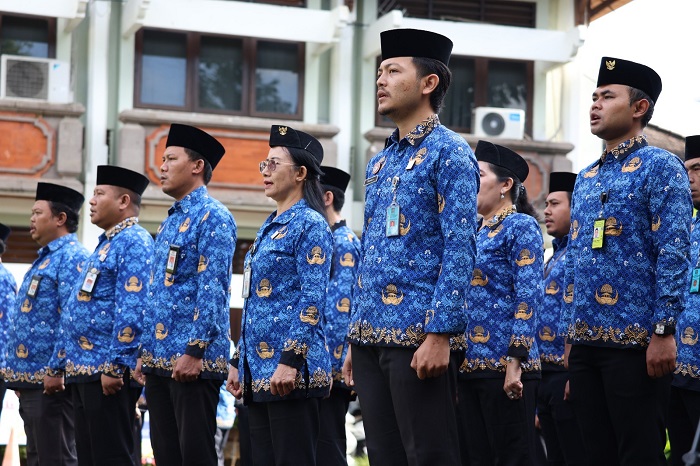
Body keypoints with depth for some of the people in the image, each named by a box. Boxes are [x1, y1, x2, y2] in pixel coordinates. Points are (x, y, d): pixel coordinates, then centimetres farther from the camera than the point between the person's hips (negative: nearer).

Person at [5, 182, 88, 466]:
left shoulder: (71, 258, -11)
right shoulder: (44, 259, 20)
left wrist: (57, 370, -23)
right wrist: (20, 375, 21)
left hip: (50, 382, -10)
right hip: (32, 380, 10)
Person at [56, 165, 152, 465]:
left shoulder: (134, 242, -9)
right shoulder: (106, 244, 22)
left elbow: (131, 311, -20)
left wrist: (115, 365, -24)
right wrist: (61, 362, 23)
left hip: (108, 371, -10)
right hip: (84, 372, 10)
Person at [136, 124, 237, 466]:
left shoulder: (213, 217, -8)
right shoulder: (169, 222, 20)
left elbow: (213, 289, -16)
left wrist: (195, 351, -22)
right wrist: (146, 351, 18)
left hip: (192, 360, -9)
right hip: (159, 358, 9)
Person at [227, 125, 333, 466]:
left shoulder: (310, 224, -7)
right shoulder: (269, 228, 19)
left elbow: (312, 300, -15)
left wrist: (290, 360, -22)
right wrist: (239, 361, 19)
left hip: (291, 370, -9)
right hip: (259, 369, 9)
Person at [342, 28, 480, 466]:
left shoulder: (450, 152, -6)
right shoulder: (380, 162, 19)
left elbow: (459, 249, -14)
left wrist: (441, 335, -21)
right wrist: (356, 337, 17)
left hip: (419, 336, -8)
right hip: (372, 338, 8)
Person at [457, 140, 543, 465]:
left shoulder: (521, 226, -4)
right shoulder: (479, 233, 19)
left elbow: (529, 297, -13)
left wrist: (515, 361, -20)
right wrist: (459, 362, 18)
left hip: (503, 365, -8)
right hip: (470, 365, 8)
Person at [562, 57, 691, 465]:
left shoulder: (660, 167, -4)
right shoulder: (586, 179, 18)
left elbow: (673, 254, -12)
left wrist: (664, 332, -19)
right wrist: (572, 335, 17)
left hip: (635, 341, -7)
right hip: (586, 341, 7)